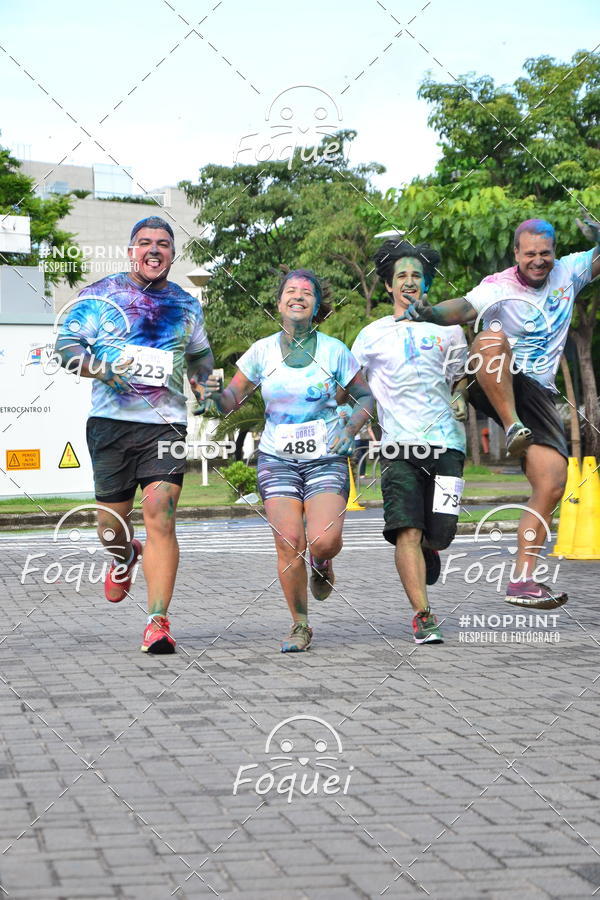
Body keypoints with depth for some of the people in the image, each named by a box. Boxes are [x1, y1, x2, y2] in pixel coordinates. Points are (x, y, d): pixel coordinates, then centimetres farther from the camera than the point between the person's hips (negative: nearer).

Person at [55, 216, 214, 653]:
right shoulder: (100, 295, 5)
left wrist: (205, 387, 16)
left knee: (160, 516, -15)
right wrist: (103, 370, -18)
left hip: (166, 424, 1)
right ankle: (125, 557, 42)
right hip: (111, 421, -1)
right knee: (112, 521, 4)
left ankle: (158, 621, -16)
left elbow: (200, 356, 33)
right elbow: (66, 343, -2)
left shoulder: (186, 305, 15)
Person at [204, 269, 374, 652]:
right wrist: (215, 394, -17)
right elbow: (230, 401, 6)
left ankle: (322, 565, 20)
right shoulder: (262, 351, 3)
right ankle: (300, 626, 7)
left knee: (323, 541, -19)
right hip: (277, 459, 1)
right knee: (289, 543, -11)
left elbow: (367, 396, 10)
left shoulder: (334, 350, 0)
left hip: (326, 459, -1)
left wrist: (350, 429, -7)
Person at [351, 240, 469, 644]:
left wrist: (461, 398, 0)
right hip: (400, 445, -1)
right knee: (408, 531, -16)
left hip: (446, 444, 1)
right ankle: (423, 616, -17)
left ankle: (427, 550, 38)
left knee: (439, 532, -1)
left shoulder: (446, 329, 14)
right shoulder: (372, 335, 13)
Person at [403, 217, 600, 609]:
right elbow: (463, 307, -23)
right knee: (492, 337, -38)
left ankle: (522, 580, -4)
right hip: (493, 386, -4)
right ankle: (513, 429, -32)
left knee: (552, 485, -8)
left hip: (537, 393, 4)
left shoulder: (567, 272, 10)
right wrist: (430, 312, -45)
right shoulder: (499, 287, -7)